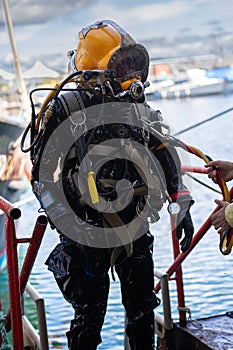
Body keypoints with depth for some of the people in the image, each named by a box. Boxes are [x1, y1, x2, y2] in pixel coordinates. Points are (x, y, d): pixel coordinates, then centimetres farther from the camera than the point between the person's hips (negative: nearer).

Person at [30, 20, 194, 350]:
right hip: (88, 232, -5)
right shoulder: (65, 106, -8)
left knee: (142, 310, 16)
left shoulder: (137, 104, 8)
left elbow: (165, 155, 16)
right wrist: (69, 226, -17)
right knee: (90, 317, 3)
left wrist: (181, 206, 10)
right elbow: (43, 173, -11)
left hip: (136, 225, 5)